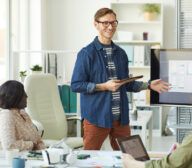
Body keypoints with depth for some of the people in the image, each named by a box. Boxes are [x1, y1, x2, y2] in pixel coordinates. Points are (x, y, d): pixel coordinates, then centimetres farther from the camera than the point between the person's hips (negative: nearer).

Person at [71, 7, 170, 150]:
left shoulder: (121, 53, 11)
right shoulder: (87, 53, -8)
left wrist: (149, 85, 9)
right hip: (96, 116, -5)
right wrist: (104, 86, -17)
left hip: (121, 116, 5)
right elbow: (76, 85, -10)